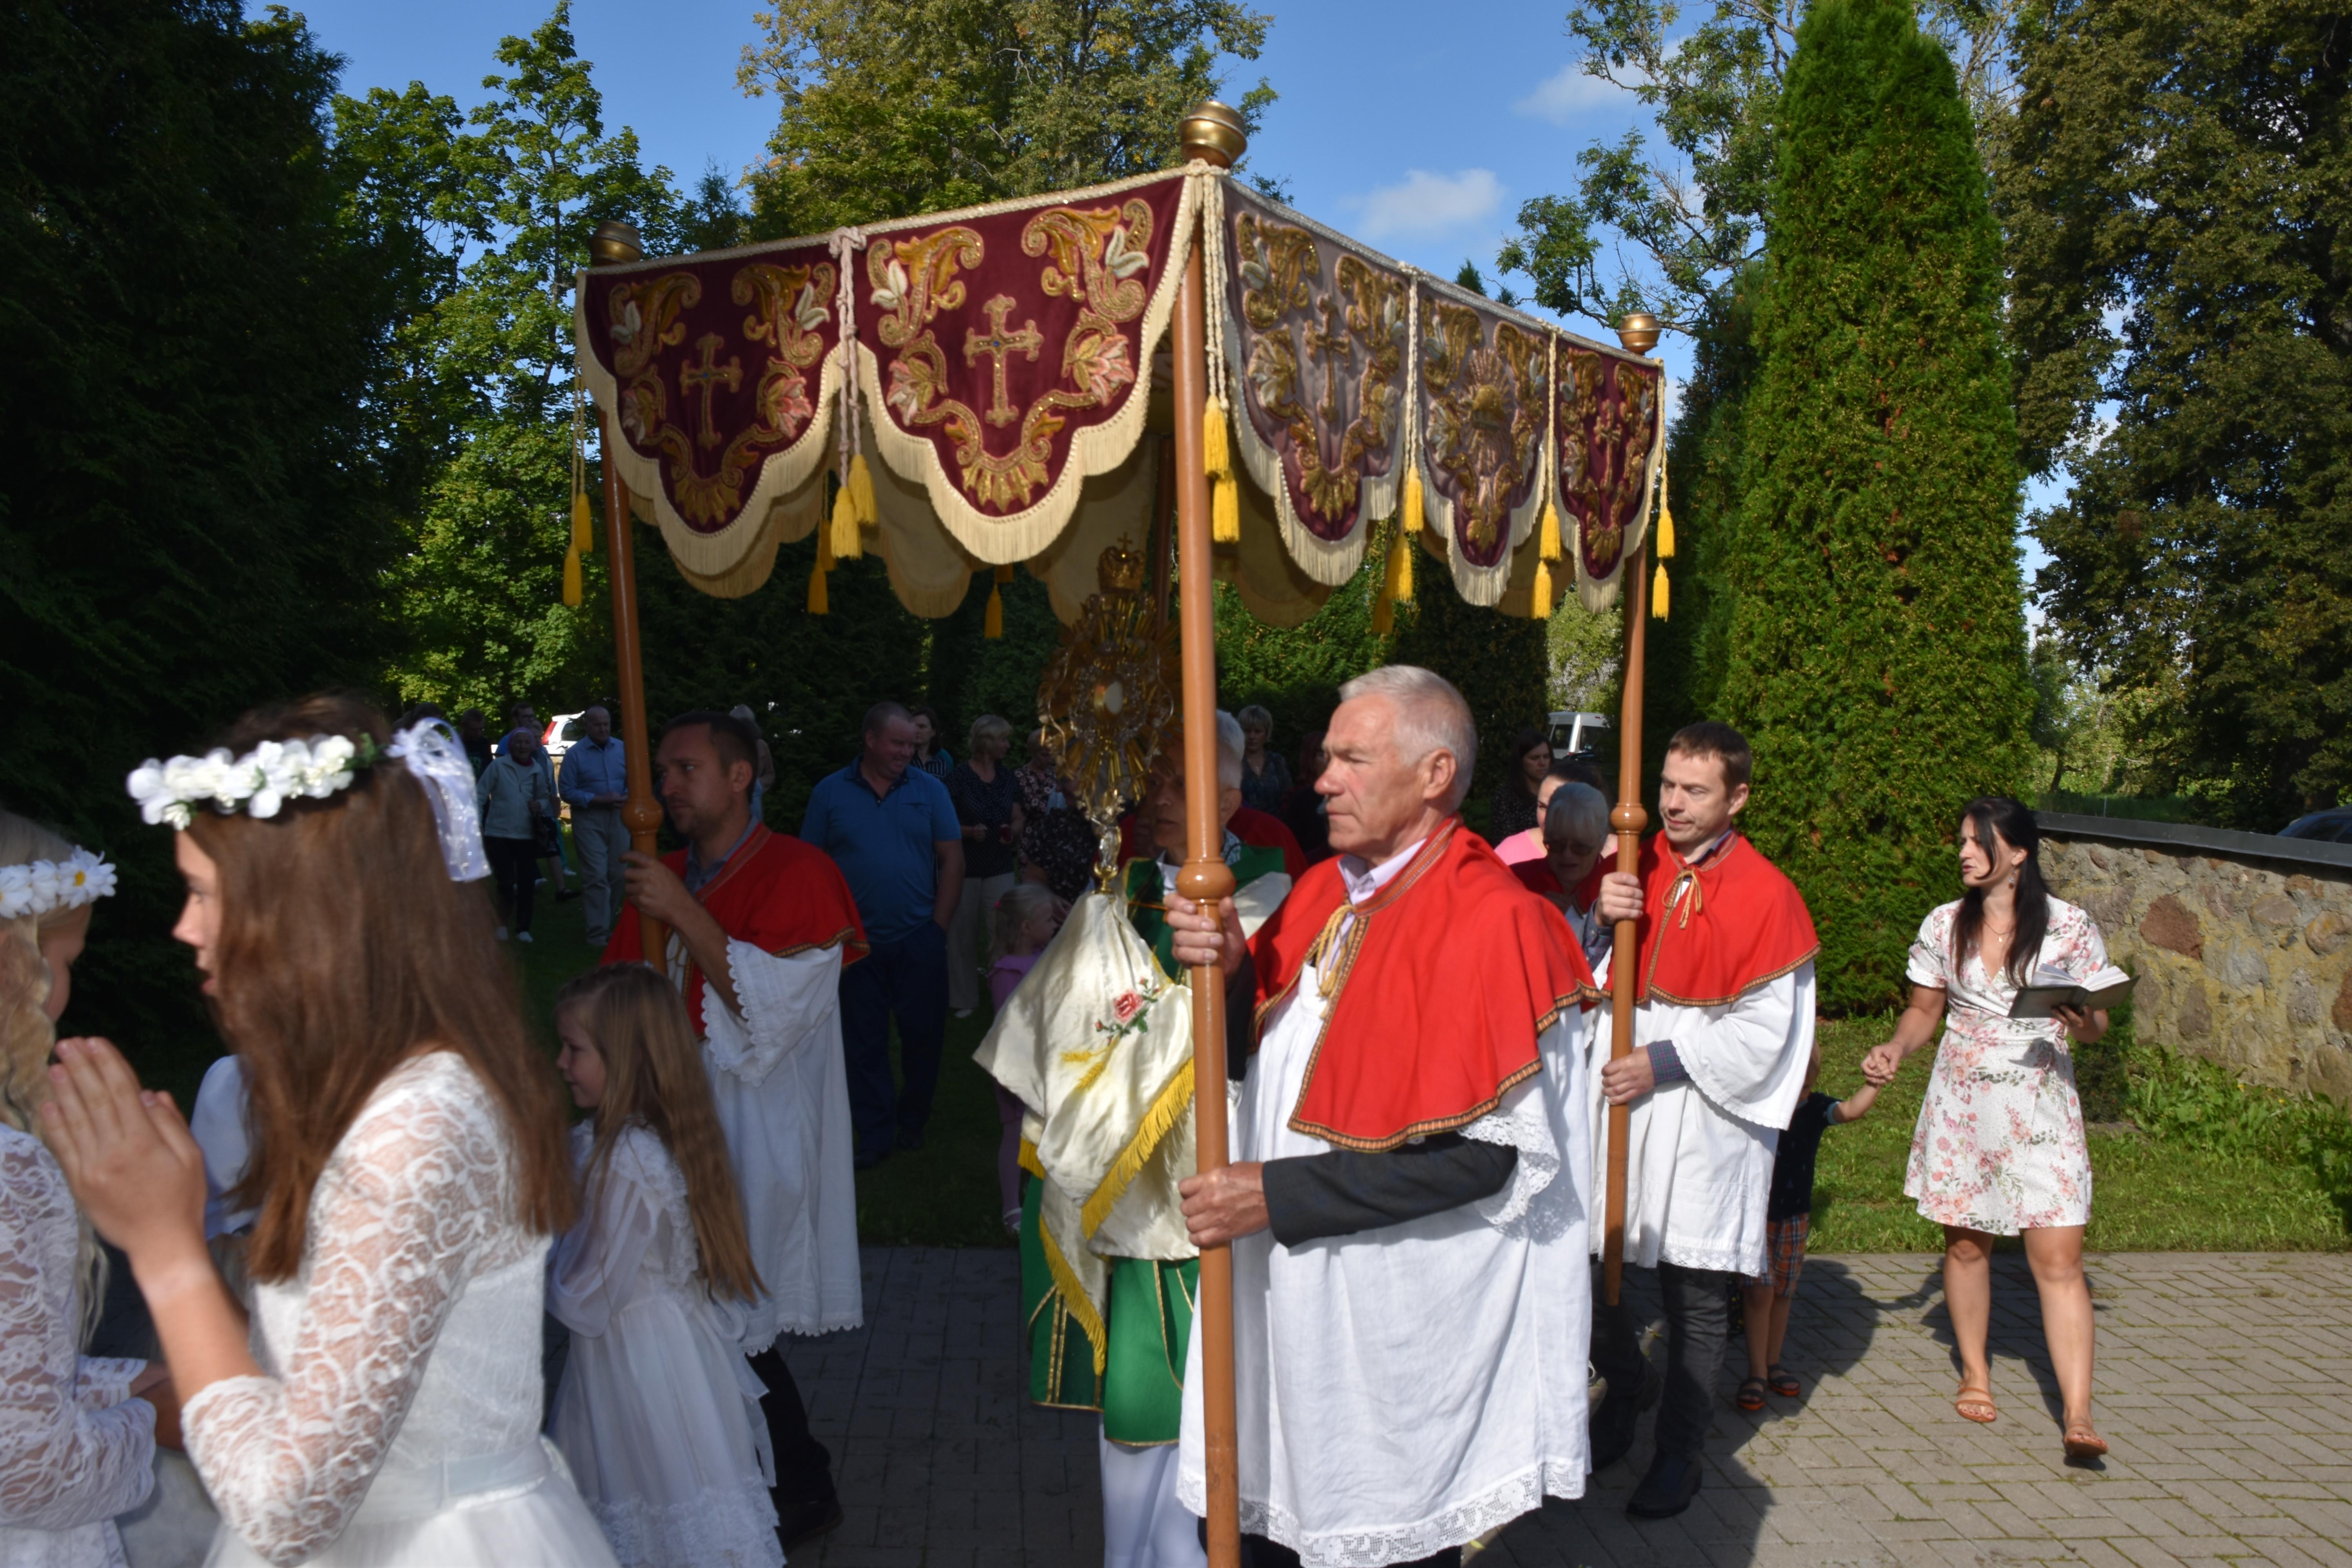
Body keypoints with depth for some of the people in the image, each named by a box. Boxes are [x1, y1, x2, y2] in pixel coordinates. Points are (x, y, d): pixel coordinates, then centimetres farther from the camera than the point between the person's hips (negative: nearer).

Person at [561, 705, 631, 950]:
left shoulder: (622, 749, 6)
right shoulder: (575, 754, -3)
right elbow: (568, 792, -6)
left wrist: (627, 798, -12)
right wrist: (600, 800, -16)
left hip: (618, 817, 4)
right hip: (588, 819, -4)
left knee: (616, 874, 9)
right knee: (597, 877, -8)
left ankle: (609, 926, 24)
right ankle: (598, 934, -6)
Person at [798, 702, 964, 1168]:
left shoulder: (929, 790, 3)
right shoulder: (830, 792, 2)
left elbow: (952, 860, 2)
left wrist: (937, 928, -3)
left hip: (918, 941, 0)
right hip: (857, 942, 0)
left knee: (924, 1035, 7)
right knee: (865, 1043, 5)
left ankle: (912, 1122, 26)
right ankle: (876, 1136, 16)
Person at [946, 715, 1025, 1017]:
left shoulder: (1008, 778, 8)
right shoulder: (959, 778, -7)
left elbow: (1018, 819, 15)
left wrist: (1014, 831, -6)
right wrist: (970, 831, -21)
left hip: (1001, 867, 3)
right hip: (965, 867, -3)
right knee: (963, 934, 4)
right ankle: (964, 998, 18)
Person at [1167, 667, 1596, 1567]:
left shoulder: (1490, 924, -18)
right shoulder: (1324, 893, 5)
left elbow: (1484, 1153, -22)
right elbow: (1259, 1056, 10)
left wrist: (1279, 1196, -22)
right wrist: (1230, 970, -11)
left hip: (1398, 1330, -6)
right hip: (1292, 1296, 7)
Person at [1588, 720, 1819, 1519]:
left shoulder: (1767, 895, -7)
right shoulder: (1637, 866, 5)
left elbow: (1762, 1032, -8)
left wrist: (1664, 1063, -16)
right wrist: (1602, 917, -15)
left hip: (1703, 1115, -4)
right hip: (1615, 1094, 4)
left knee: (1695, 1296, 6)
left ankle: (1679, 1449, 25)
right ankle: (1624, 1388, 36)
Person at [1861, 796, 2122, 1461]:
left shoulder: (2069, 926, -3)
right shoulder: (1944, 925, 4)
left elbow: (2095, 1026, 2)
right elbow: (1925, 1010, 12)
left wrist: (2082, 1021, -21)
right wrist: (1896, 1048, -7)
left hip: (2040, 1102, -2)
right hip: (1962, 1101, 3)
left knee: (2058, 1259, -8)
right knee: (1965, 1243, 11)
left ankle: (2077, 1414, -5)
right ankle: (1974, 1373, 30)